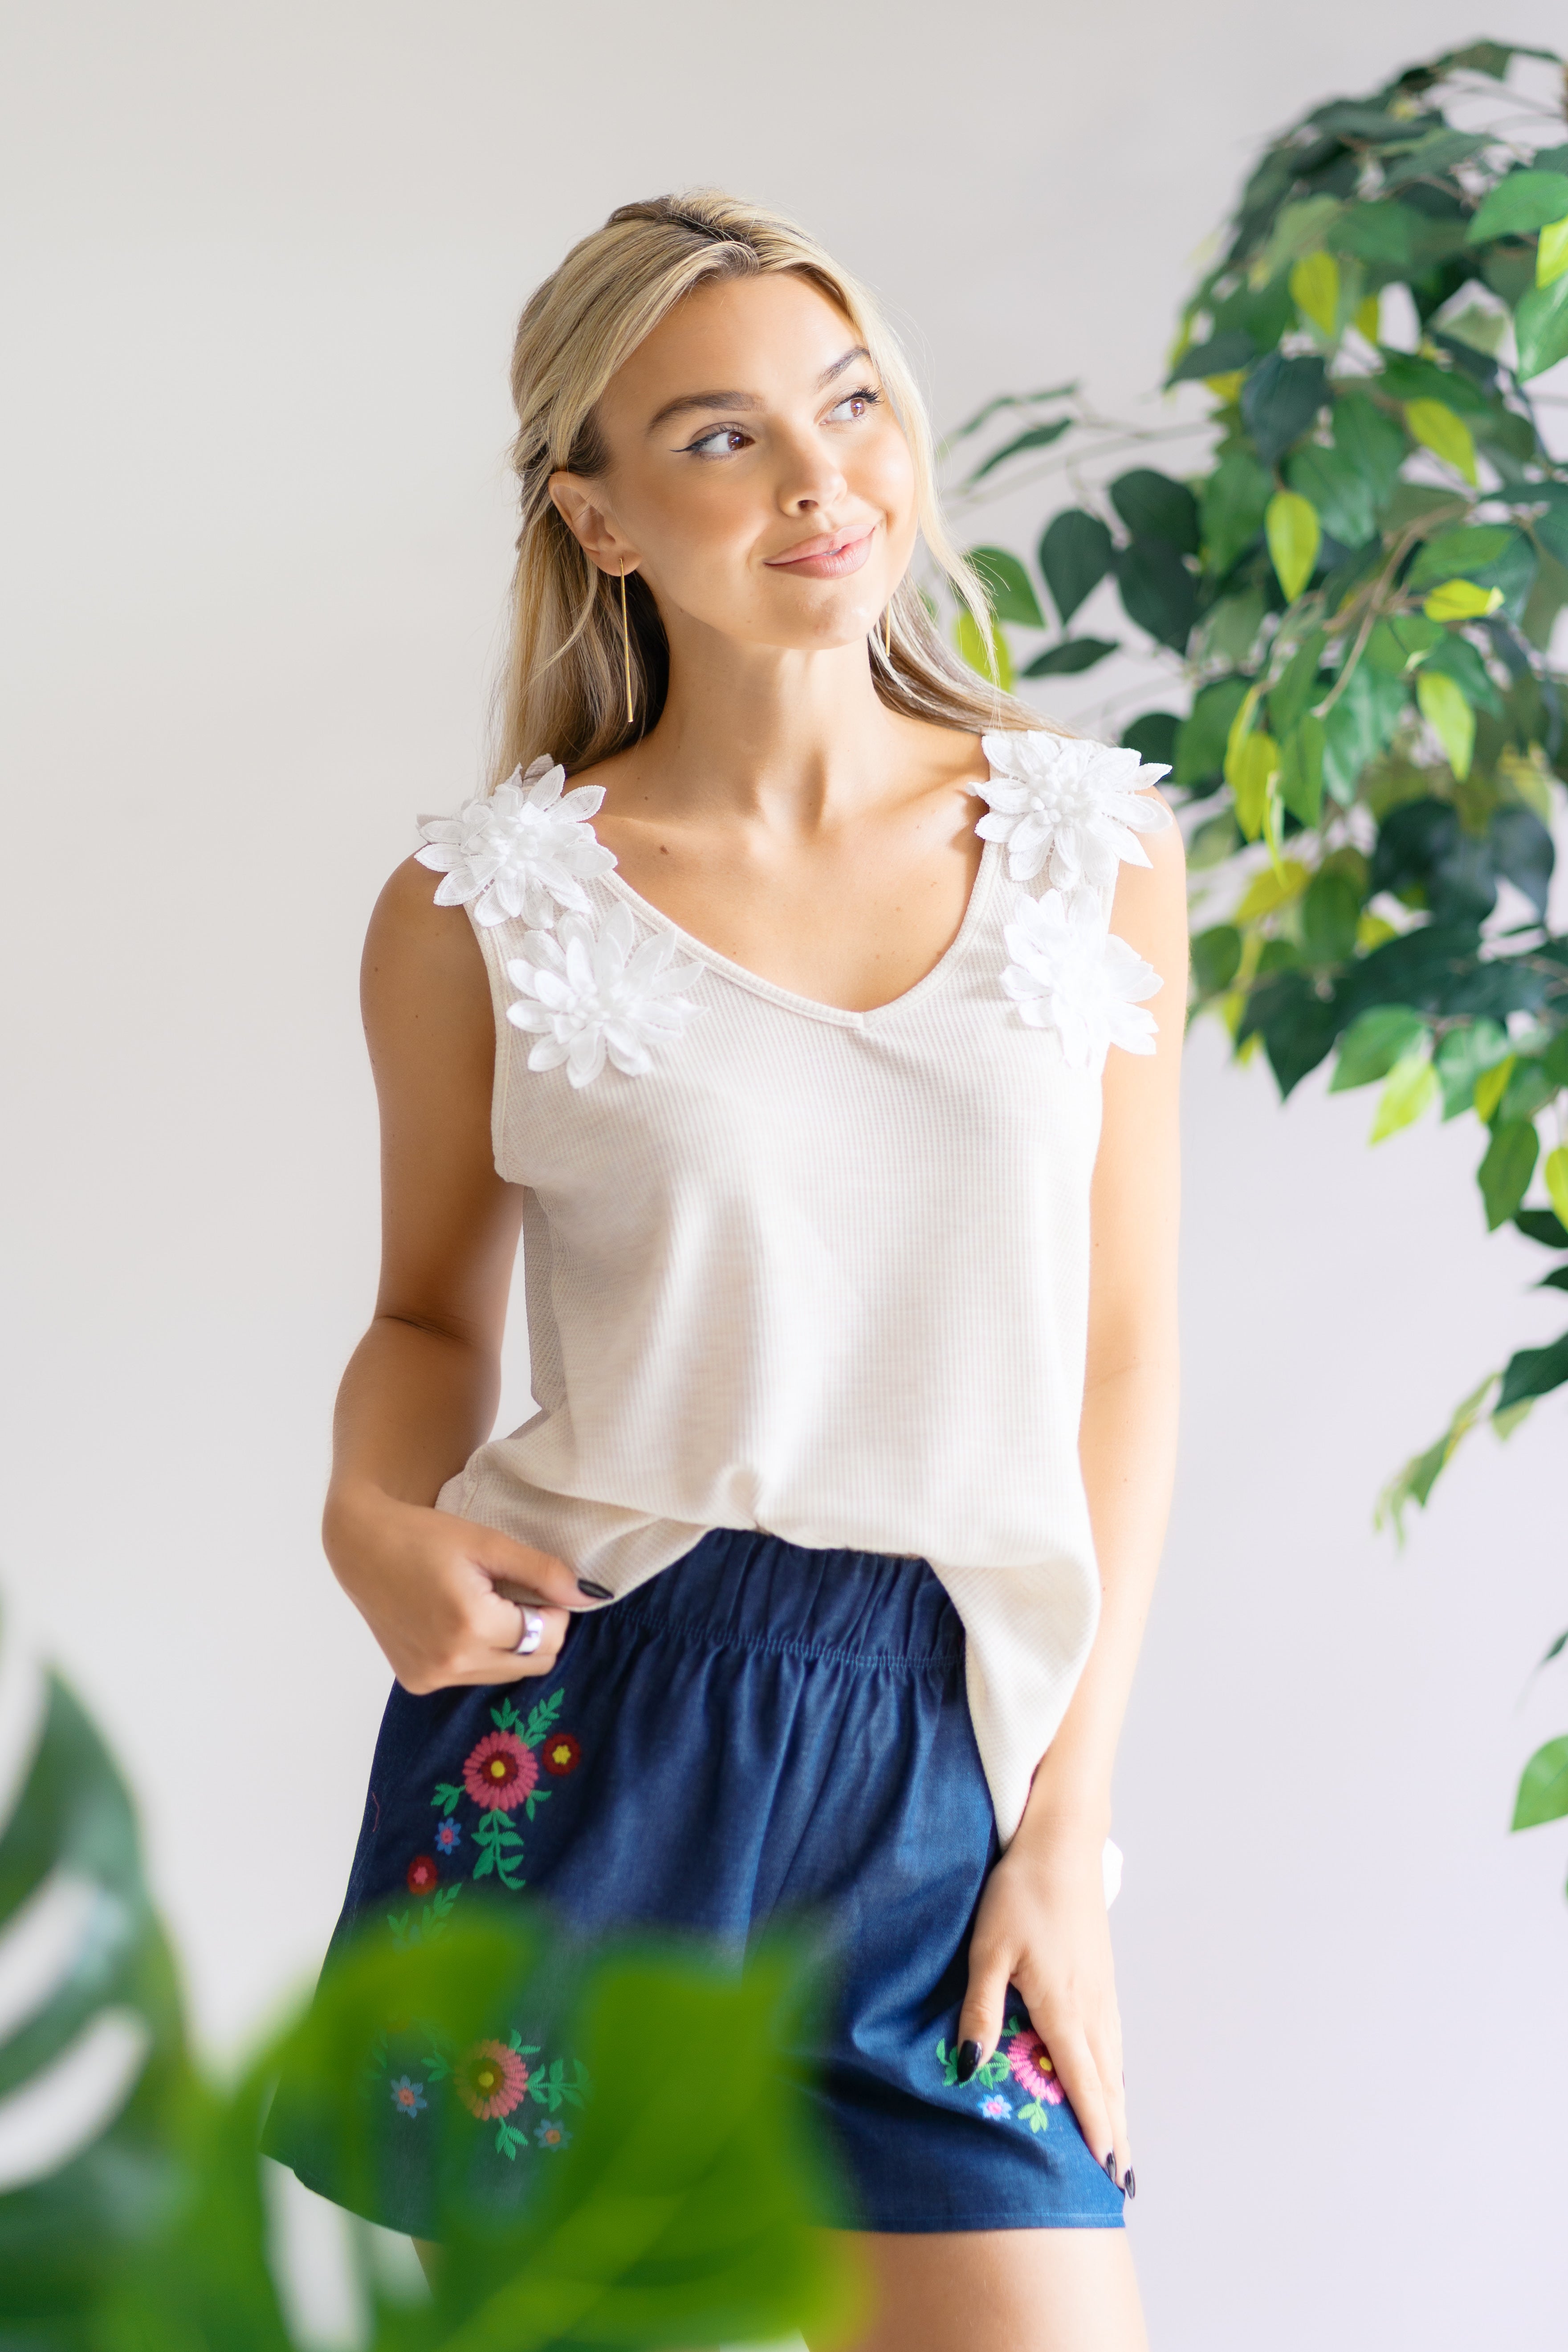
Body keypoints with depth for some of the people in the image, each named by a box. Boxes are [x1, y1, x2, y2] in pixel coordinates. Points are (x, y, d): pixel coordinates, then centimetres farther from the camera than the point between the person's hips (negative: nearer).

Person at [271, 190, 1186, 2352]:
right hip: (579, 1737, -1)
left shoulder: (1098, 850, 4)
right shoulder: (480, 911, 0)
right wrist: (376, 1516, -10)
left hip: (948, 1746, 1)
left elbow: (1123, 1353, 5)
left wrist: (1069, 1820, 0)